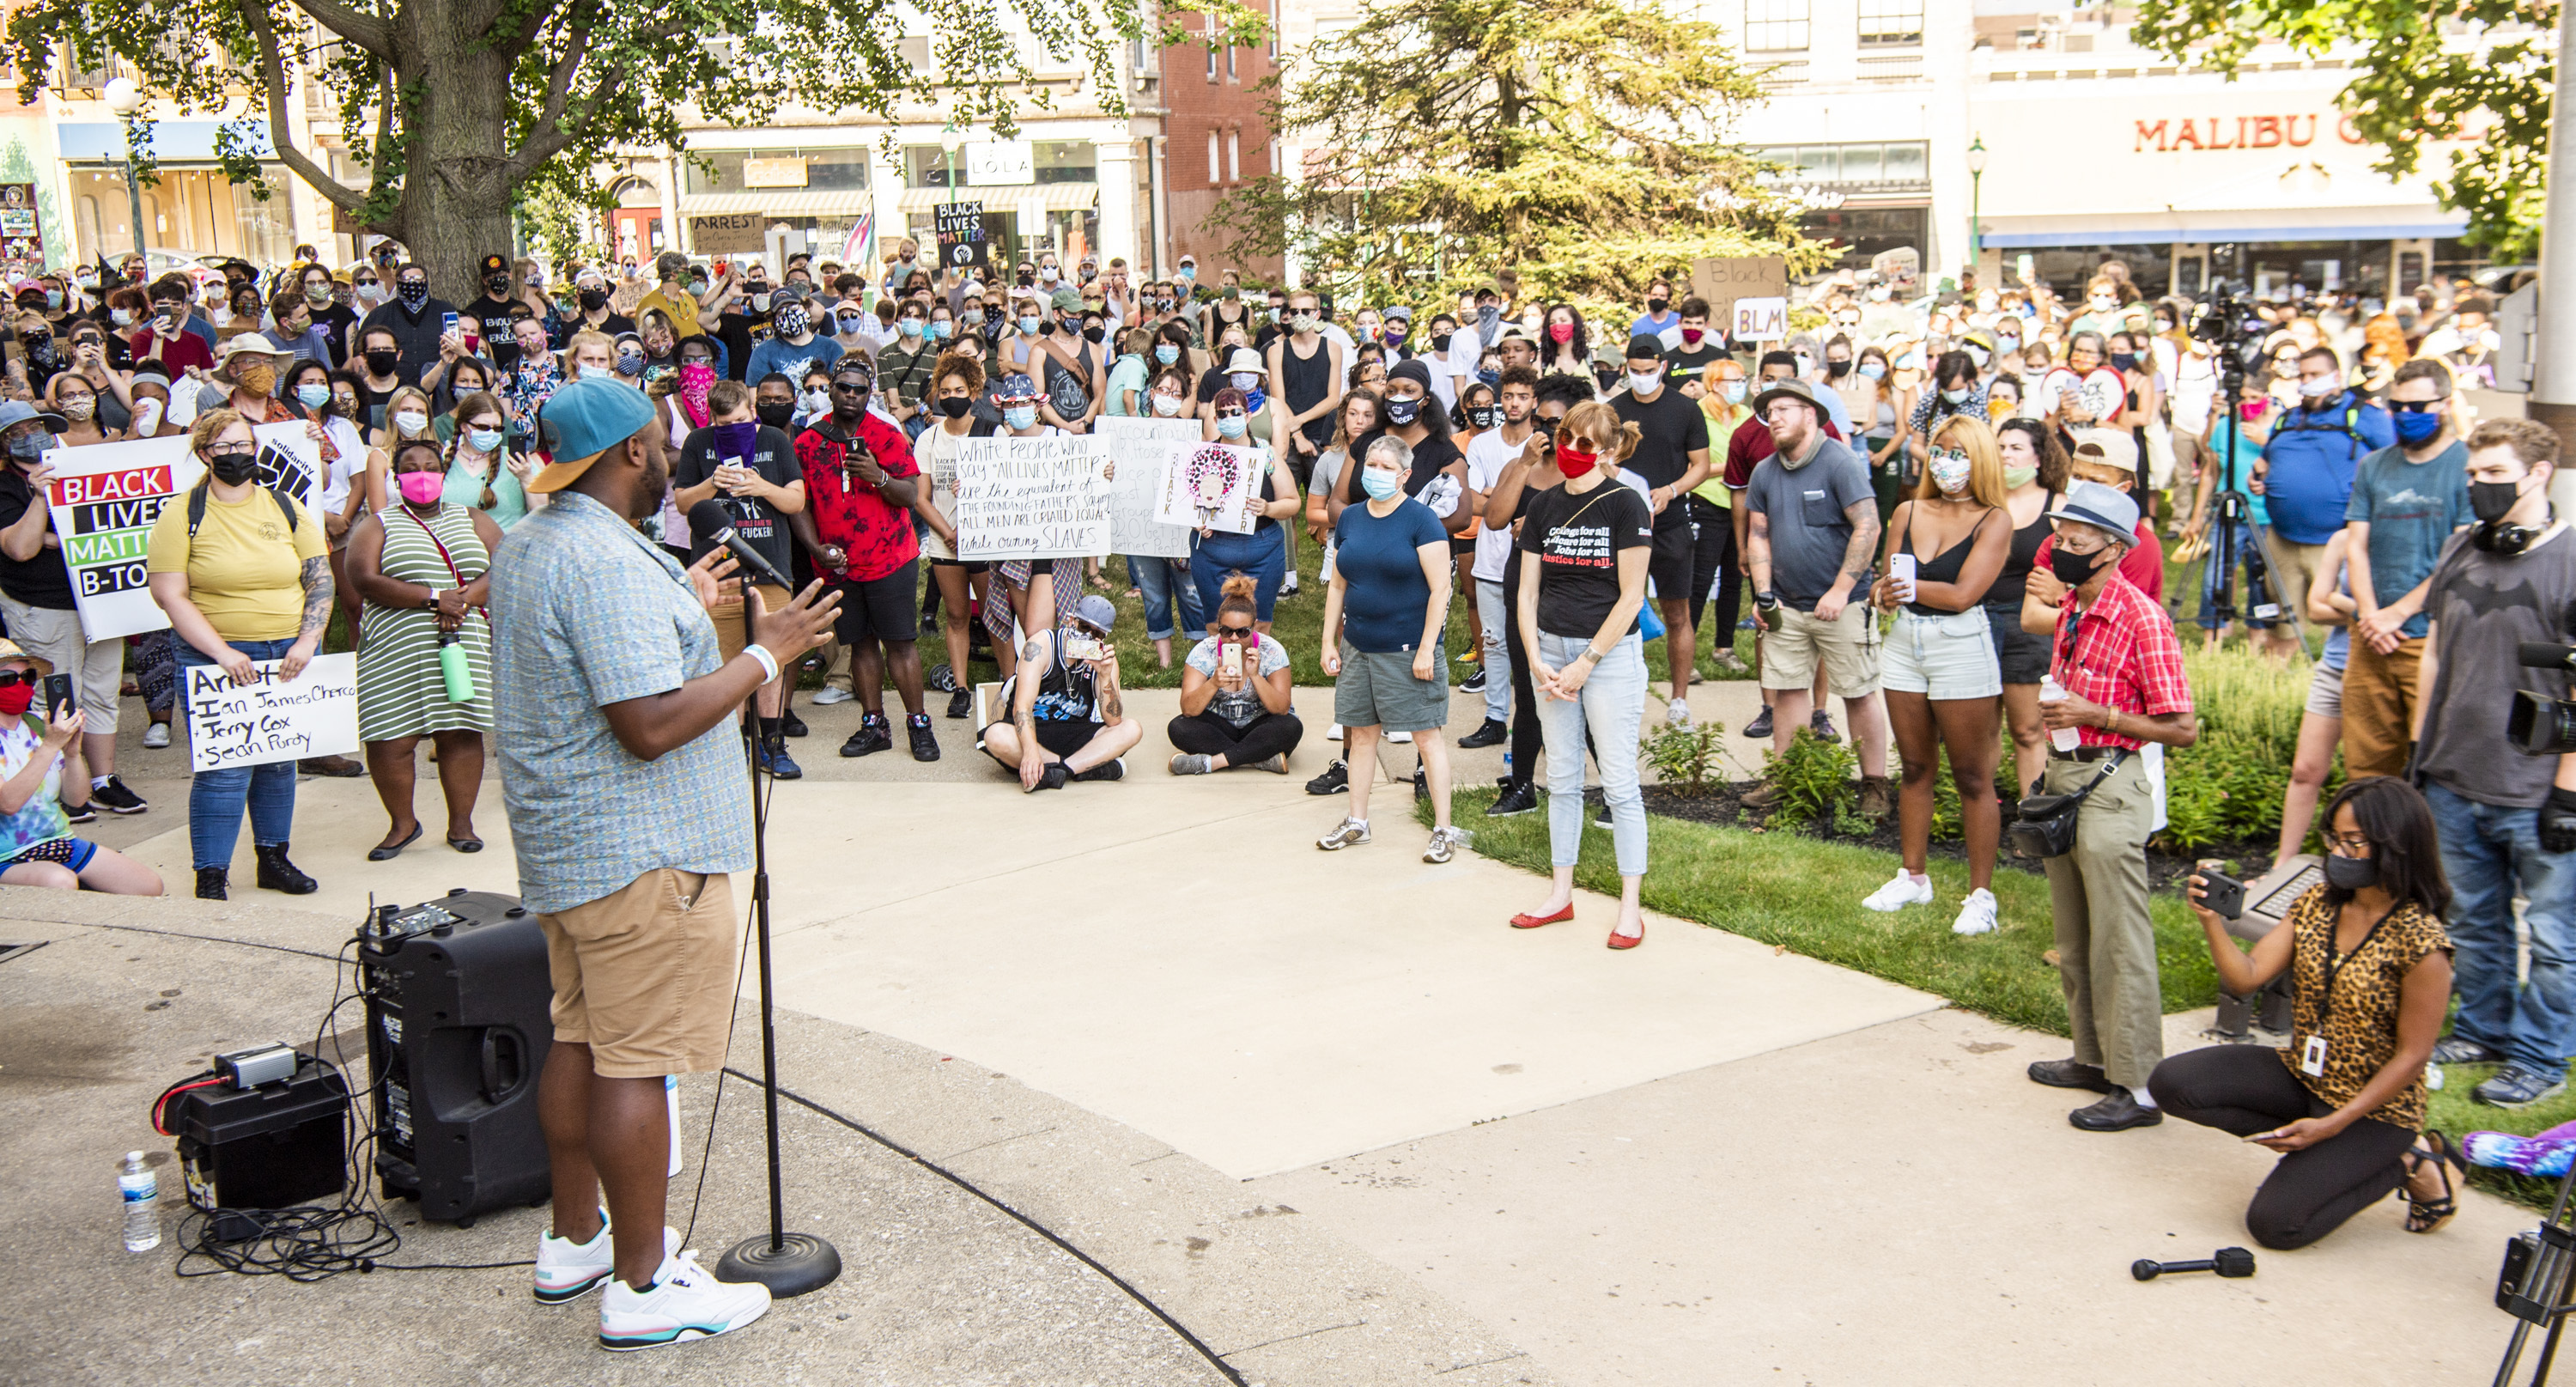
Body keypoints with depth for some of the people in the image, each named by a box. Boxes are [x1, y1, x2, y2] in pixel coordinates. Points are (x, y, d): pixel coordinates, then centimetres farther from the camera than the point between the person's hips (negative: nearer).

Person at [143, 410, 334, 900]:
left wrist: (306, 643, -5)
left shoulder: (288, 508, 8)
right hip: (215, 655, -4)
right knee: (224, 768, -8)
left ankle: (274, 859, 24)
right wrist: (221, 652, -15)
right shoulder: (183, 514, -2)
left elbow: (320, 579, 8)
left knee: (279, 762, 11)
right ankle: (211, 877, 0)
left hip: (289, 656, 4)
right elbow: (170, 595, -7)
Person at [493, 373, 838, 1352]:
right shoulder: (608, 562, -22)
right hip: (642, 855, -11)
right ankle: (641, 1287, 6)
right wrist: (766, 652, -19)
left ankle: (573, 1241, 31)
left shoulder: (526, 546, 11)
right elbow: (652, 725, -27)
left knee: (581, 1041, 19)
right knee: (637, 1062, -3)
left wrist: (681, 612, 30)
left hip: (564, 844, 11)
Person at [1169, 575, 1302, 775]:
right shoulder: (1204, 652, -11)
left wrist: (1255, 676, -32)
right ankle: (1264, 759, -31)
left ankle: (1211, 762, -32)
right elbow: (1188, 710, -18)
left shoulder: (1272, 651, -12)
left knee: (1291, 728, -31)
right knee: (1178, 728, -27)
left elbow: (1281, 709, -18)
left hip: (1258, 728, -1)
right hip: (1218, 729, 1)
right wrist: (1213, 684, -36)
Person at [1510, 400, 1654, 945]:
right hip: (1551, 649, 5)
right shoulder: (1544, 505, 7)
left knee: (1618, 782, -2)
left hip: (1611, 651, -5)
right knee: (1562, 778, 12)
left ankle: (1630, 906, 4)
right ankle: (1561, 894, 20)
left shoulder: (1626, 505, -8)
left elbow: (1631, 597, -11)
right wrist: (1536, 660, -4)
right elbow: (1527, 592, 8)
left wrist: (1585, 663, -12)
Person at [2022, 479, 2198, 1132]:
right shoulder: (2071, 610, 9)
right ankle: (2095, 1058, 29)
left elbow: (2183, 729, -17)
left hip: (2109, 787, -9)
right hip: (2064, 779, 9)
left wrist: (2094, 716, -22)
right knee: (2074, 941, 16)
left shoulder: (2141, 618, -17)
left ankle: (2138, 1087, 4)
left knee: (2119, 944, -3)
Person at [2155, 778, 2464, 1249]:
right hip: (2301, 1076, 6)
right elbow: (2245, 977, -6)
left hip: (2373, 1108, -6)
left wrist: (2331, 1126, -20)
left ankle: (2402, 1163, 5)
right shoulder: (2316, 904, -1)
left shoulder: (2419, 941, -20)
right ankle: (2305, 1145, 0)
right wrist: (2212, 921, -25)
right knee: (2171, 1084, -12)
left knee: (2275, 1223, -18)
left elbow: (2411, 1056, -17)